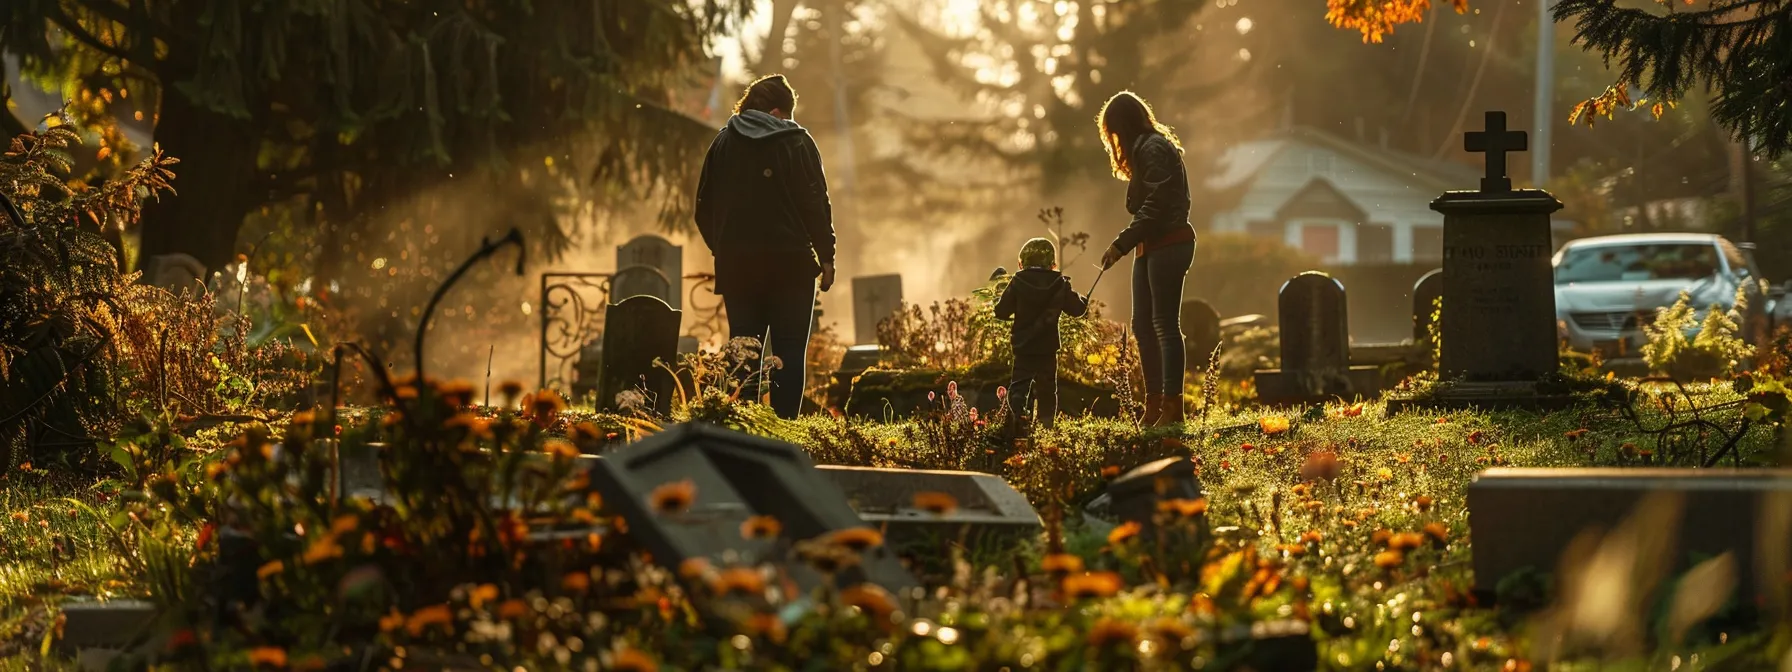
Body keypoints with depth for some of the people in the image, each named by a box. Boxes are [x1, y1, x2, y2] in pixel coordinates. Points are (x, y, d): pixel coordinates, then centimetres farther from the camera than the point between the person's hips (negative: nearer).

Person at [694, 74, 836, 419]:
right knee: (789, 352, -1)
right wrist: (826, 257, -1)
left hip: (736, 264, 3)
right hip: (791, 263, -3)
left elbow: (704, 209, 11)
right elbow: (817, 203, -6)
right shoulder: (797, 143, -2)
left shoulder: (724, 142, 9)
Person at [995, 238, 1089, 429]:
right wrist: (1084, 300, 29)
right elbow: (1078, 309, 6)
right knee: (1047, 389, 13)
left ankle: (1016, 418, -22)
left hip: (1023, 348, -1)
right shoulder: (1060, 285, -2)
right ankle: (1047, 422, 13)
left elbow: (1001, 311, -3)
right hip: (1048, 349, 1)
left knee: (1019, 386, 1)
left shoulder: (1018, 283, -6)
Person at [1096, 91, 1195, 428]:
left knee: (1165, 324, -9)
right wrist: (1127, 244, 9)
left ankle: (1172, 406, -9)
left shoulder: (1155, 150, -12)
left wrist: (1121, 244, -20)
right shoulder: (1145, 150, 19)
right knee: (1143, 324, 9)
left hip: (1168, 245, -10)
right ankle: (1154, 403, 11)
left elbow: (1155, 207, -20)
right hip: (1151, 247, 10)